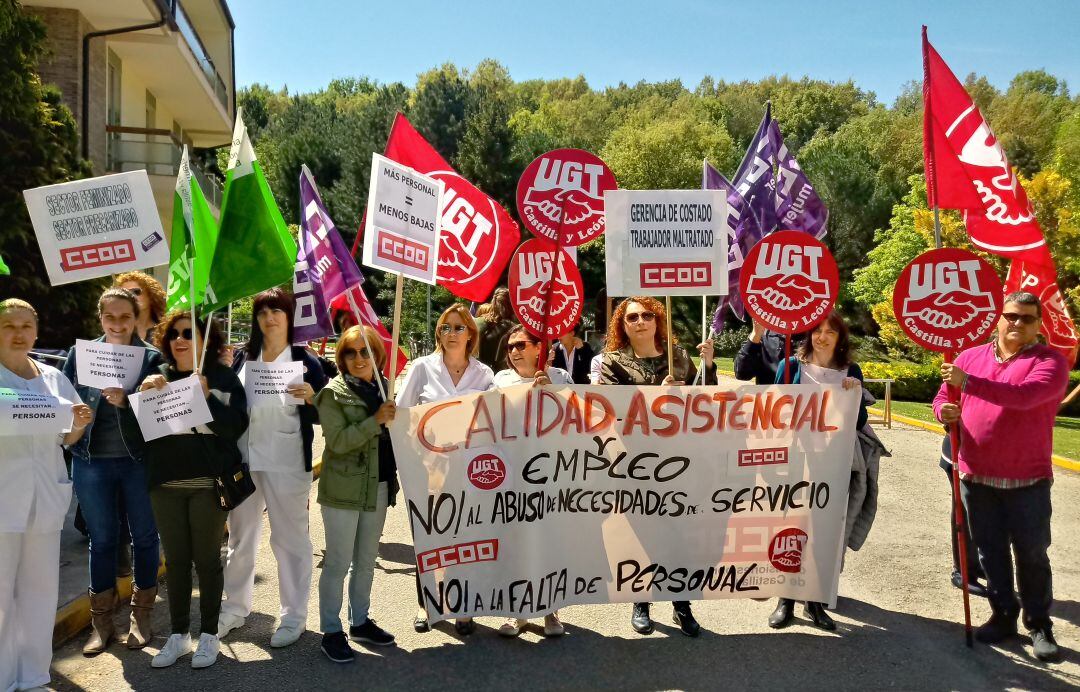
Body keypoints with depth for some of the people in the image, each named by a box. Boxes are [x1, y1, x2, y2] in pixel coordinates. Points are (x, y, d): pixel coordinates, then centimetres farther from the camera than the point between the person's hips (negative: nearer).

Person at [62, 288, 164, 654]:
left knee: (144, 537, 9)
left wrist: (126, 401, -25)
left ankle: (142, 617, 25)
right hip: (92, 462, 2)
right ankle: (101, 622, 25)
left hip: (140, 462, -2)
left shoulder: (152, 357, -3)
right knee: (102, 539, 12)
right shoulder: (81, 353, 3)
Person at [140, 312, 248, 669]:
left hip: (209, 483, -3)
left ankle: (209, 634, 19)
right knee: (175, 559, 10)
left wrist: (206, 397, -22)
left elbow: (237, 426, -10)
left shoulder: (223, 377, -2)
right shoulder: (157, 376, 7)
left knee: (207, 559, 6)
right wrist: (142, 393, -14)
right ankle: (178, 634, 23)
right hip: (166, 483, 3)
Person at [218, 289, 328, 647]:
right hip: (243, 457, 4)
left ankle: (293, 616, 18)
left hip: (287, 463, -4)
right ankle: (235, 608, 32)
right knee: (240, 538, 16)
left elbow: (321, 416, -2)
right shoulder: (241, 356, 9)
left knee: (290, 539, 5)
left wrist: (310, 397, -21)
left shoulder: (305, 361, -1)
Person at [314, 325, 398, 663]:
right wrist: (375, 421, -25)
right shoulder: (333, 393, -8)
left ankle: (360, 622, 30)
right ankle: (331, 631, 15)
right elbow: (337, 441, -19)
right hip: (343, 489, -6)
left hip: (378, 486, 6)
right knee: (338, 562, 2)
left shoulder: (386, 387, 9)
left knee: (366, 560, 16)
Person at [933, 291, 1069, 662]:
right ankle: (1003, 616, 26)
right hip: (976, 476, 4)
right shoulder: (970, 357, 7)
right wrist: (944, 411, -13)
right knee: (991, 551, 12)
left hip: (1028, 479, -3)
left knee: (1032, 554, 6)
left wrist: (969, 382, -30)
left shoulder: (1050, 361, -6)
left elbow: (1024, 395, -26)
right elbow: (943, 397, 10)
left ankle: (1039, 625, 21)